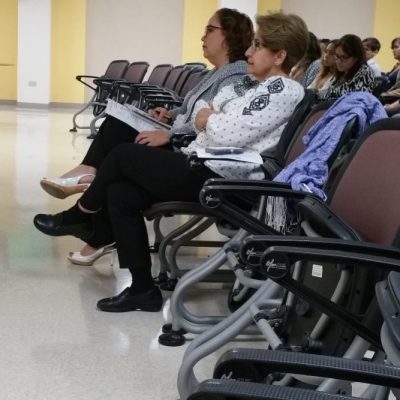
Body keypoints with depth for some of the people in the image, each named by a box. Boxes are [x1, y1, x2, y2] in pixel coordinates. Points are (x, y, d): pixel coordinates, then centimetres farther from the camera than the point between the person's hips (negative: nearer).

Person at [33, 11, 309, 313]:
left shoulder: (284, 91, -12)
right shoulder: (252, 83, 18)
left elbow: (230, 135, -23)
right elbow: (201, 110, 18)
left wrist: (208, 120, -3)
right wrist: (207, 115, -5)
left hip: (219, 180, -10)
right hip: (204, 167, 10)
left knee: (124, 154, -4)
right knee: (120, 193, -1)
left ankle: (78, 217, 21)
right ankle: (143, 289, 4)